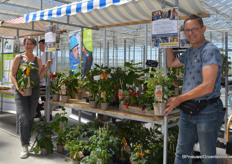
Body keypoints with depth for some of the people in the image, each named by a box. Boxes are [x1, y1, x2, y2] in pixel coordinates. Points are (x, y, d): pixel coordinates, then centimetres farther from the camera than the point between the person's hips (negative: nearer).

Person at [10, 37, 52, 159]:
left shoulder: (38, 59, 10)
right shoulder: (18, 58, 3)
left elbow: (39, 76, 10)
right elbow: (12, 75, 0)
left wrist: (47, 67, -1)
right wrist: (18, 88, -15)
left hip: (34, 90, 3)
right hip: (21, 91, -3)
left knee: (30, 117, 9)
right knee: (23, 118, -13)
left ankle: (27, 140, 26)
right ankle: (25, 147, -6)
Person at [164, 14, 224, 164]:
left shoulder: (210, 51, -14)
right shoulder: (189, 52, 13)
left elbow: (208, 87, -23)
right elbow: (171, 63, 32)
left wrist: (179, 99, -20)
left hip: (207, 111, -8)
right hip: (187, 111, 8)